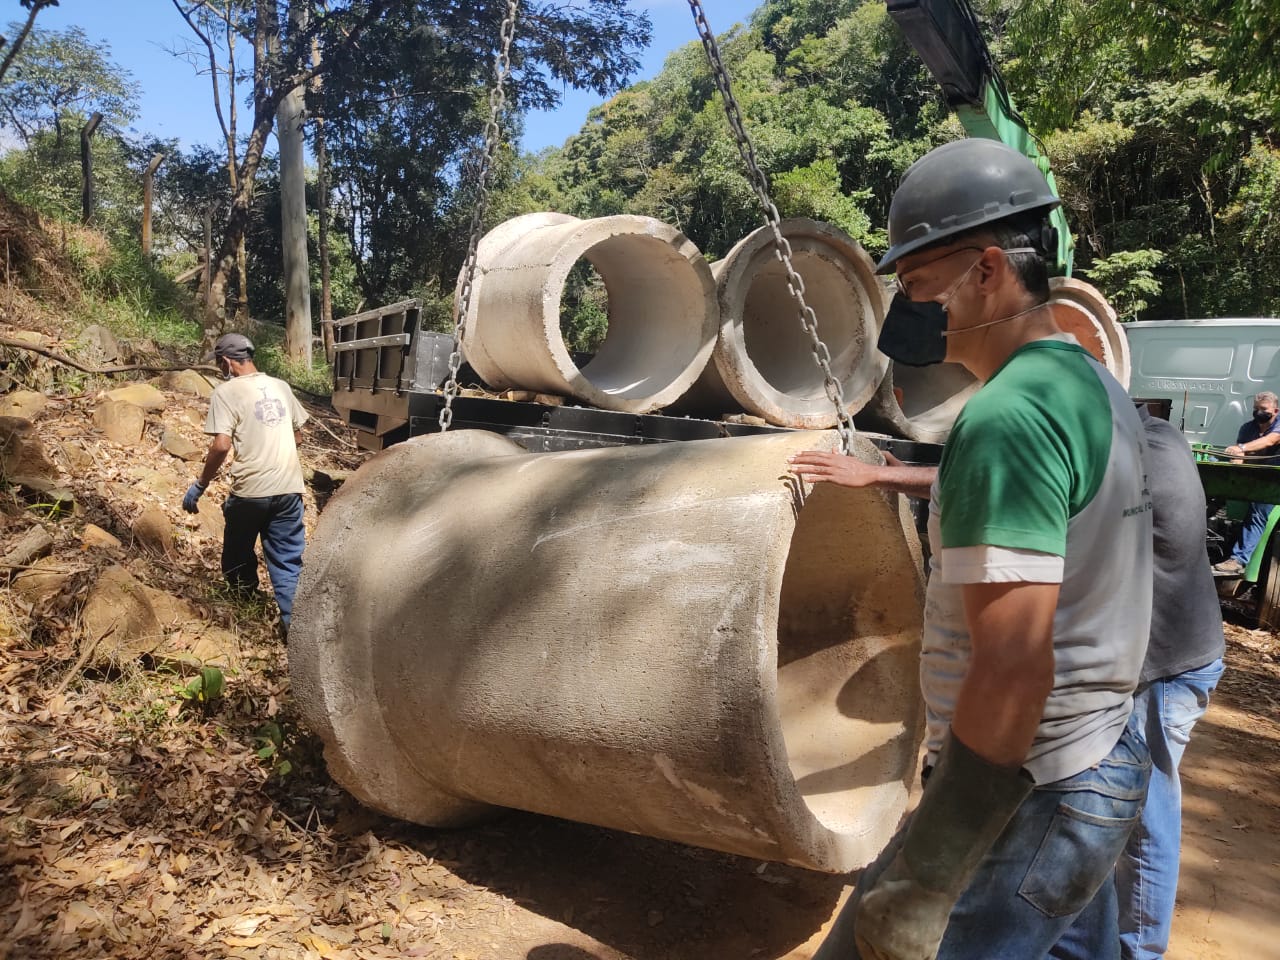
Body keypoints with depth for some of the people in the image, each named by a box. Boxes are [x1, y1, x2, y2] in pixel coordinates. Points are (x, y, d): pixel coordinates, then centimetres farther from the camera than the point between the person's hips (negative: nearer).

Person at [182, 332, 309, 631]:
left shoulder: (227, 391, -6)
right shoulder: (280, 386, 11)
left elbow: (221, 445, -15)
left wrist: (199, 486, -5)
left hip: (250, 490, -4)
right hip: (289, 488, 4)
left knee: (238, 558, 19)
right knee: (288, 563, 5)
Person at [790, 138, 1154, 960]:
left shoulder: (1008, 417, -24)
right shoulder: (1098, 389, 8)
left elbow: (1011, 677, -29)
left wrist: (917, 894, -25)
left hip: (1023, 792, -10)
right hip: (1107, 761, 10)